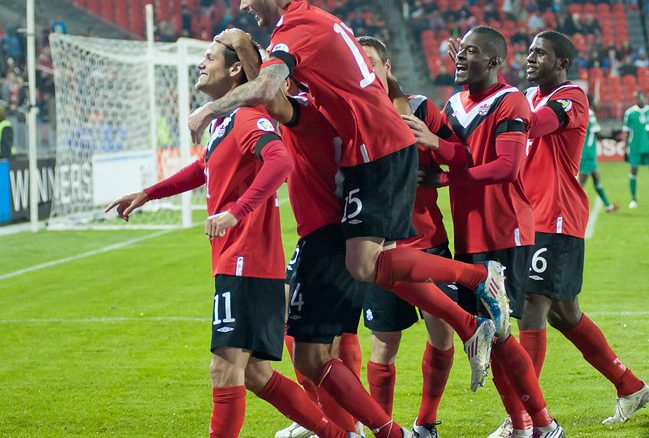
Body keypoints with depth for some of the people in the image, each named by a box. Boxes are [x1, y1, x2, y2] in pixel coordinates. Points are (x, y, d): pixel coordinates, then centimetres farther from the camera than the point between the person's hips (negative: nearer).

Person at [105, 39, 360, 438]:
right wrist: (146, 195, 38)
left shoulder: (248, 117, -12)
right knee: (255, 374, 11)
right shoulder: (223, 121, 18)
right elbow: (205, 169, 37)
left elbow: (280, 161, -31)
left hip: (245, 262, -10)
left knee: (226, 367, -11)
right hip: (235, 261, 10)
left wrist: (235, 212, -38)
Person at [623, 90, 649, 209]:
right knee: (634, 171, 0)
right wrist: (625, 150, 2)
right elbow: (626, 132, 3)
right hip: (635, 148, -2)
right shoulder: (630, 113, -2)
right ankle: (633, 198, 8)